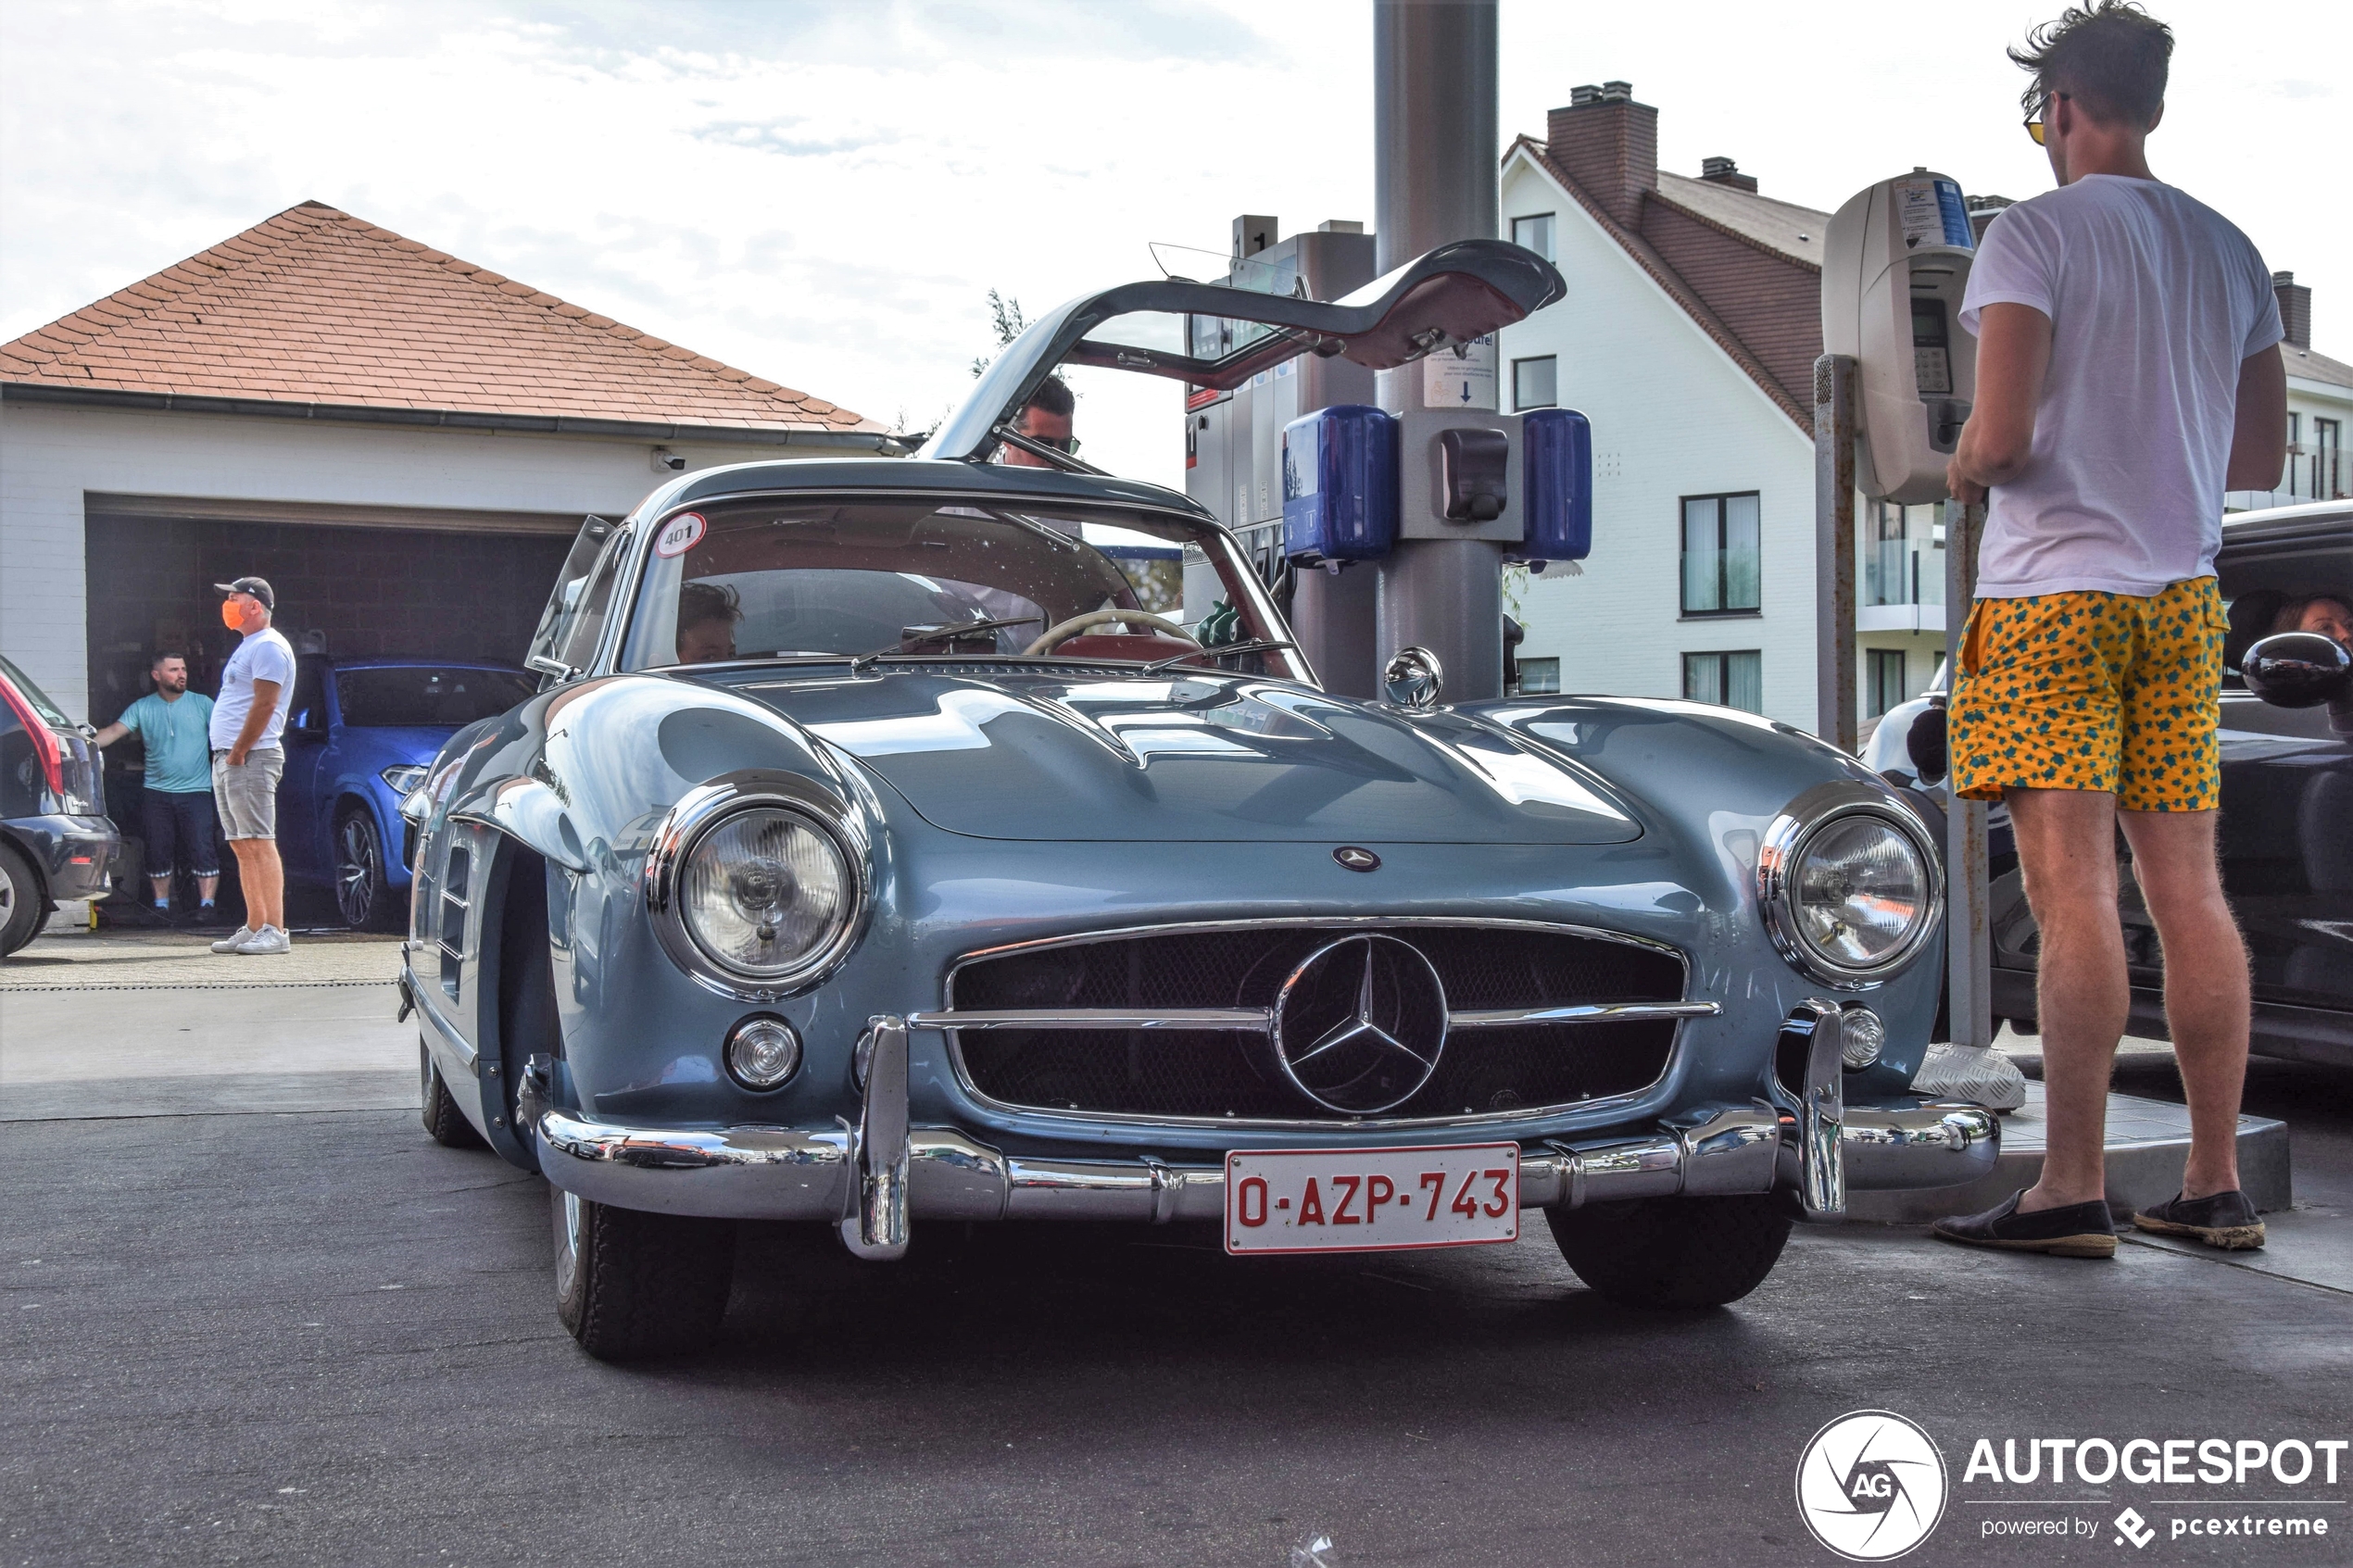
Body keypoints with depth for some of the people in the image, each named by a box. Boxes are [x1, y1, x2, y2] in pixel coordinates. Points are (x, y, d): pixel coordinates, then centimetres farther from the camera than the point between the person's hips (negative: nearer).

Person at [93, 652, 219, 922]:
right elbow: (114, 731, -3)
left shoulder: (202, 704, 3)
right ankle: (162, 906, 16)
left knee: (202, 849, -10)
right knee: (158, 852, 6)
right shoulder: (142, 708, 6)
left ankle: (206, 905, -6)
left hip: (195, 791, -2)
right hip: (156, 792, 2)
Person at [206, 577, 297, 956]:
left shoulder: (269, 647, -10)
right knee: (243, 847, 9)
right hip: (228, 758, 10)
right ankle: (254, 928, 11)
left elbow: (265, 704, -18)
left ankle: (275, 931, -14)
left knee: (260, 844, -12)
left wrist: (239, 752, -17)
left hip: (251, 759, -10)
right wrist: (227, 755, 14)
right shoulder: (248, 647, 22)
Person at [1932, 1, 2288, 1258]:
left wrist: (1961, 472, 5)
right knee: (2188, 892, 7)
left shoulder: (2034, 235, -7)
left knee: (2072, 896, -8)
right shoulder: (2228, 250, 14)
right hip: (2182, 599, 6)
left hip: (2052, 596, -6)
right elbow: (2263, 457, 17)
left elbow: (2001, 436, -16)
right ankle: (2217, 1187, 12)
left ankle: (2071, 1190, -6)